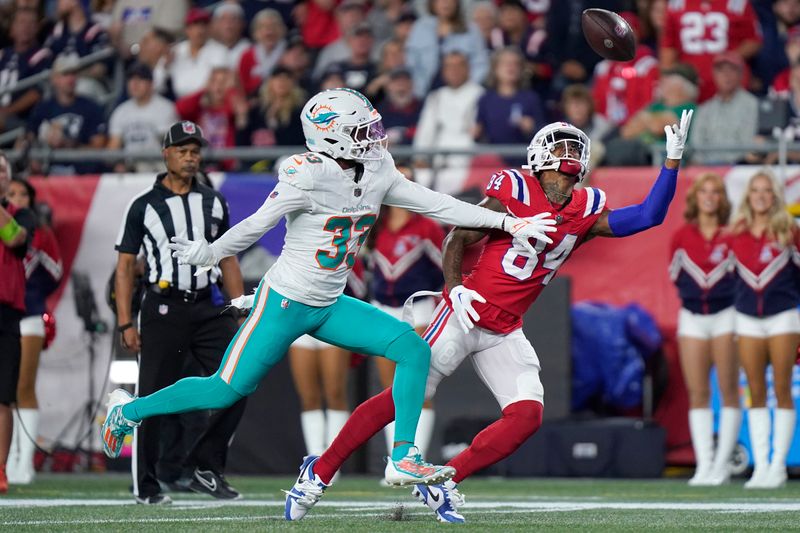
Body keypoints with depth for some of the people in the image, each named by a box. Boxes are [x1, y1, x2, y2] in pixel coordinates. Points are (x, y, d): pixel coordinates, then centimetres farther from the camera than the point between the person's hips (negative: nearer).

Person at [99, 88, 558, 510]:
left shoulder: (377, 173, 0)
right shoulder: (308, 176, -22)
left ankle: (403, 459, -8)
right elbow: (256, 226, -14)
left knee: (413, 349, -9)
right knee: (226, 391, -2)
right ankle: (129, 410, 20)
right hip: (284, 302, -7)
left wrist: (507, 222, 0)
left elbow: (434, 204, 2)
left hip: (330, 307, 7)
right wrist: (208, 254, -6)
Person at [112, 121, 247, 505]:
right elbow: (125, 265, 0)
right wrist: (125, 324, -6)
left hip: (208, 307, 4)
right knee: (153, 400, -2)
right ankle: (146, 486, 9)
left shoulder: (213, 202, 12)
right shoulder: (144, 206, 0)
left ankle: (206, 469, 7)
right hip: (164, 309, -4)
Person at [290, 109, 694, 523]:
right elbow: (458, 238, -5)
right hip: (468, 314, -6)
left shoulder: (585, 212, 8)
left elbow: (647, 217, 5)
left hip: (505, 333, 6)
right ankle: (321, 470, 3)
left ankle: (442, 483, -3)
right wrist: (454, 287, -20)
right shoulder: (514, 190, -7)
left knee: (527, 416, -11)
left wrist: (672, 159, -2)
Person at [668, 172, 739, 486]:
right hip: (692, 317, 2)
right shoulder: (681, 236, 5)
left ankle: (722, 465, 0)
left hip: (726, 315, -2)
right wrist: (692, 293, 5)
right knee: (697, 393, -2)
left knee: (728, 391, -4)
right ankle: (703, 464, -1)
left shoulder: (731, 236, -1)